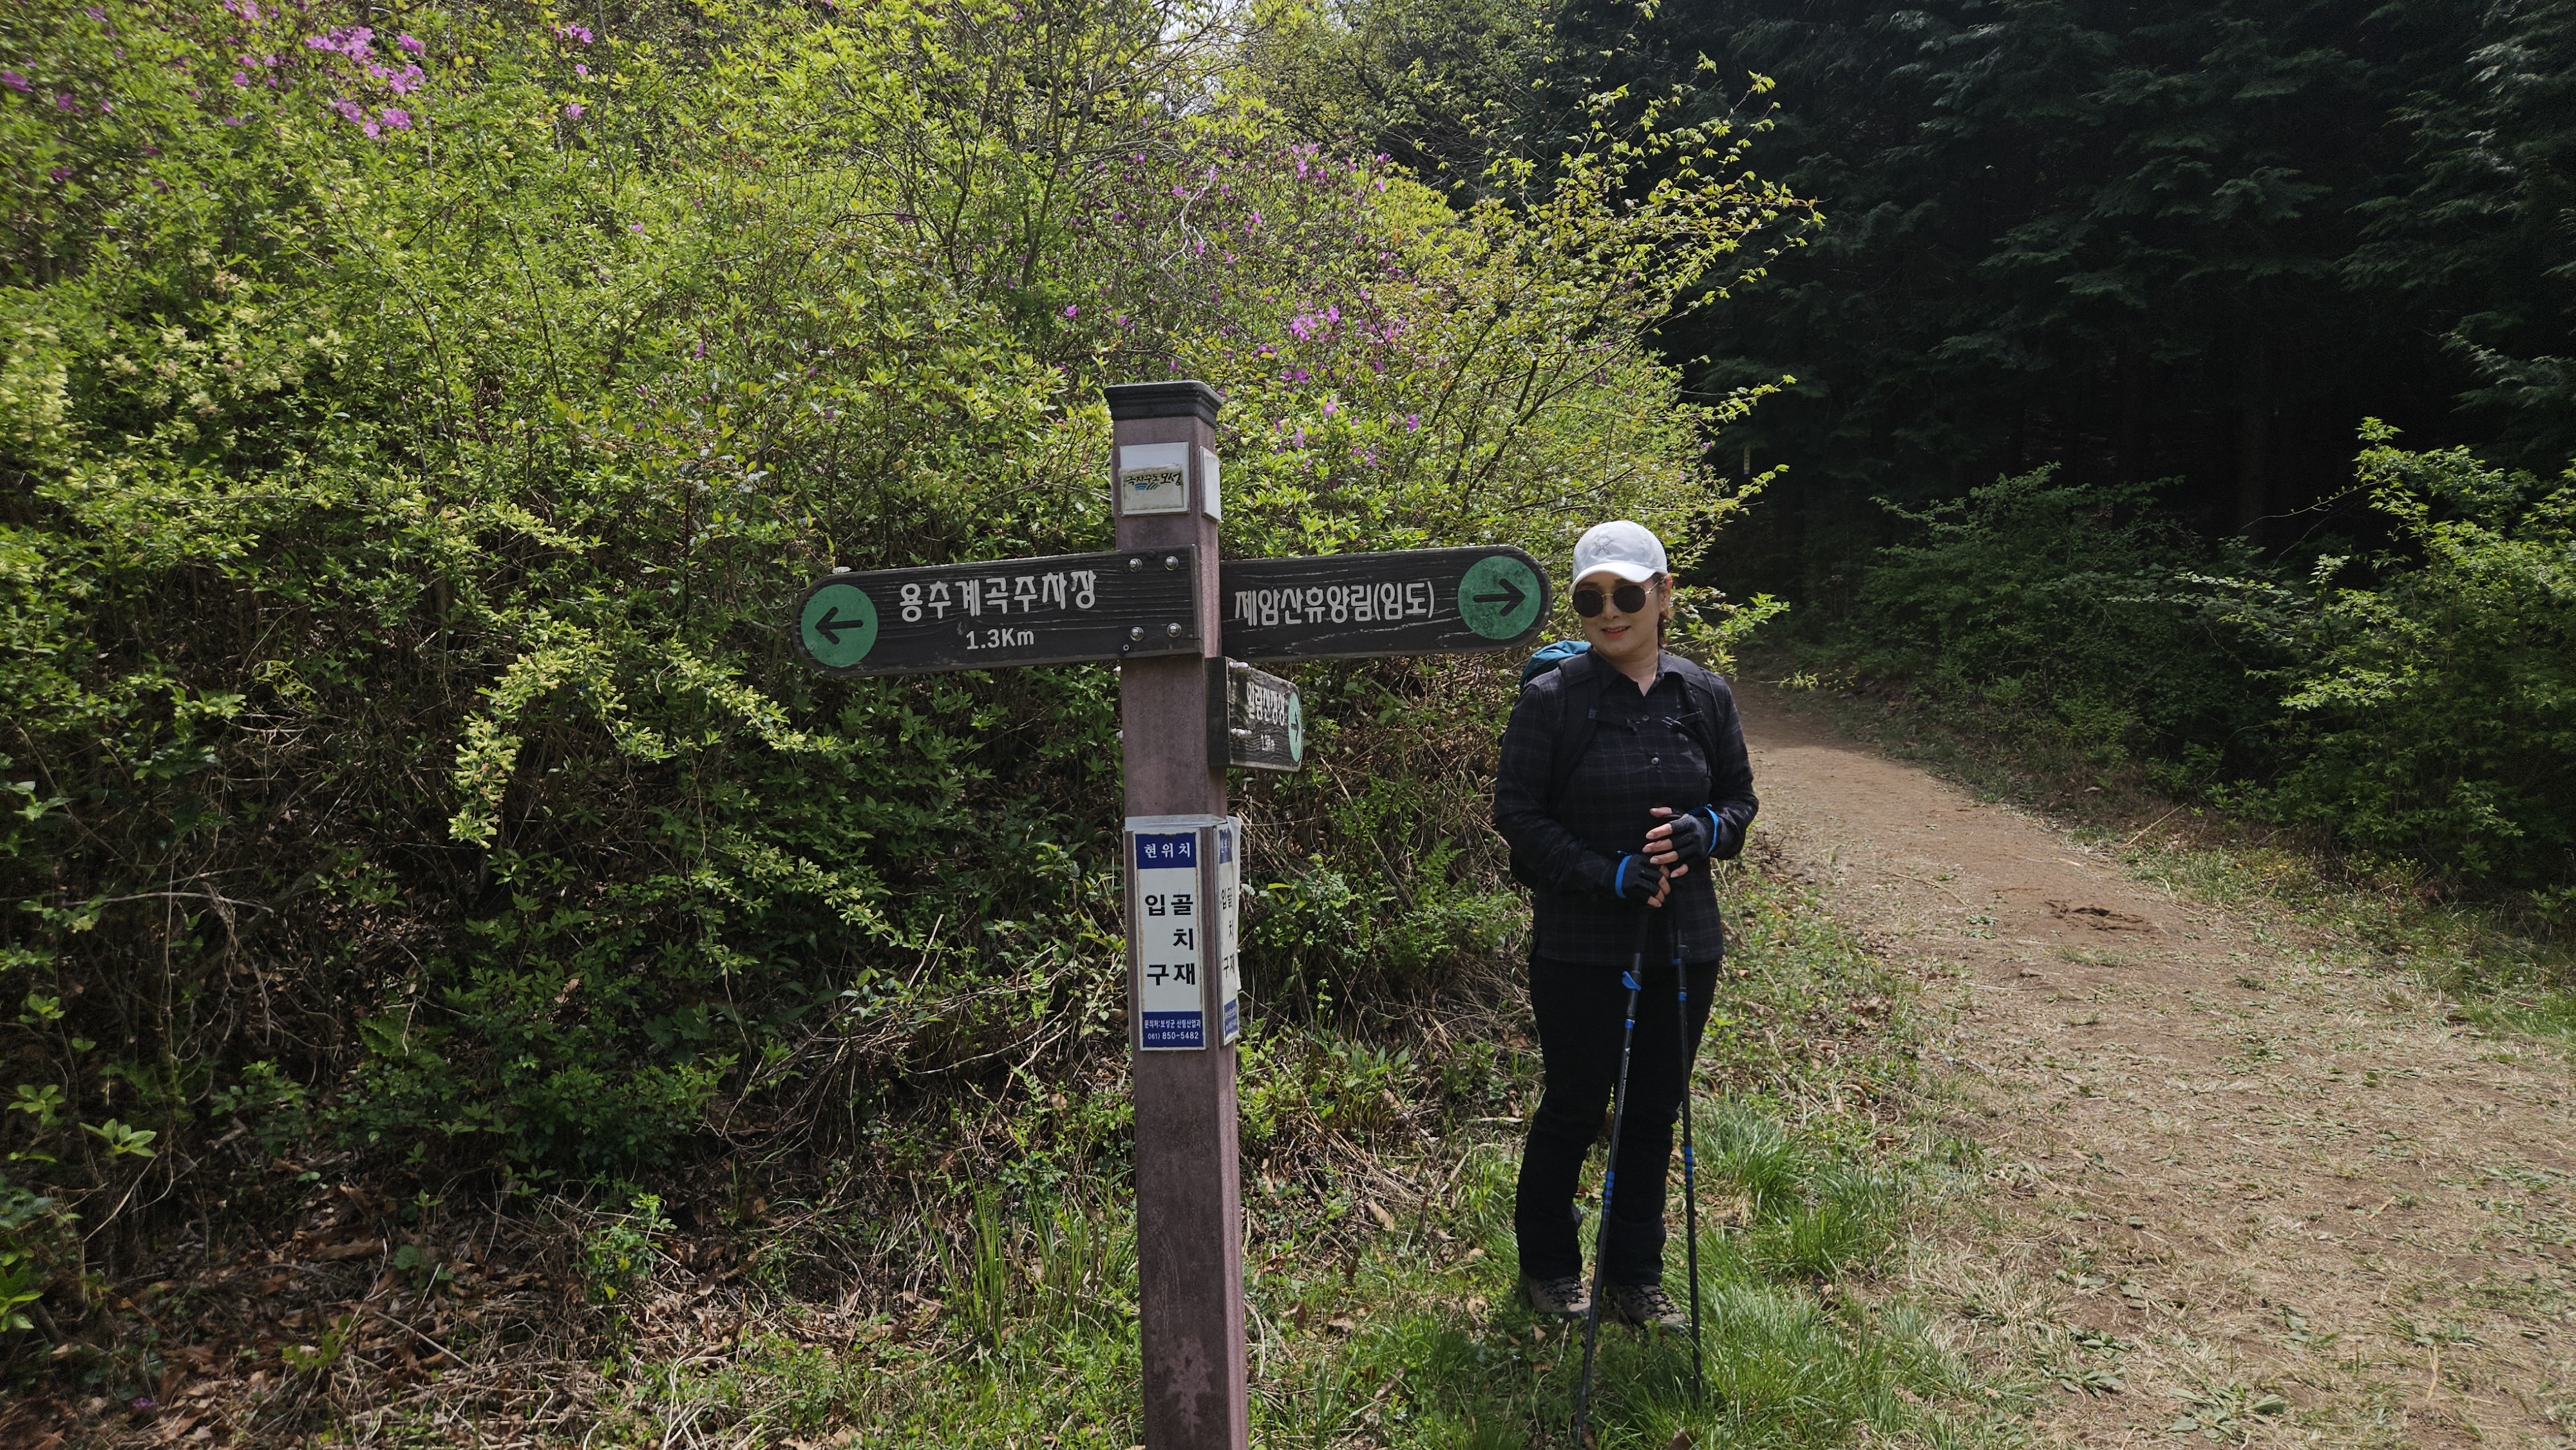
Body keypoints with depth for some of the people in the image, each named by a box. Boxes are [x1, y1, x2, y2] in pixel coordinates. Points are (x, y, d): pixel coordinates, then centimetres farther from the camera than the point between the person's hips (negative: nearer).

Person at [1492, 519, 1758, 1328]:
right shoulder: (1552, 699, -10)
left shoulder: (1706, 697, 2)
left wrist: (1705, 830, -11)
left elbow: (1739, 796, 12)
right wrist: (1605, 873, -20)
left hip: (1684, 942, 4)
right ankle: (1547, 1267, 30)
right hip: (1579, 946, -4)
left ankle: (1635, 1277, 31)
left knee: (1655, 1112, 13)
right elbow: (1516, 813, -9)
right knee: (1575, 1109, 8)